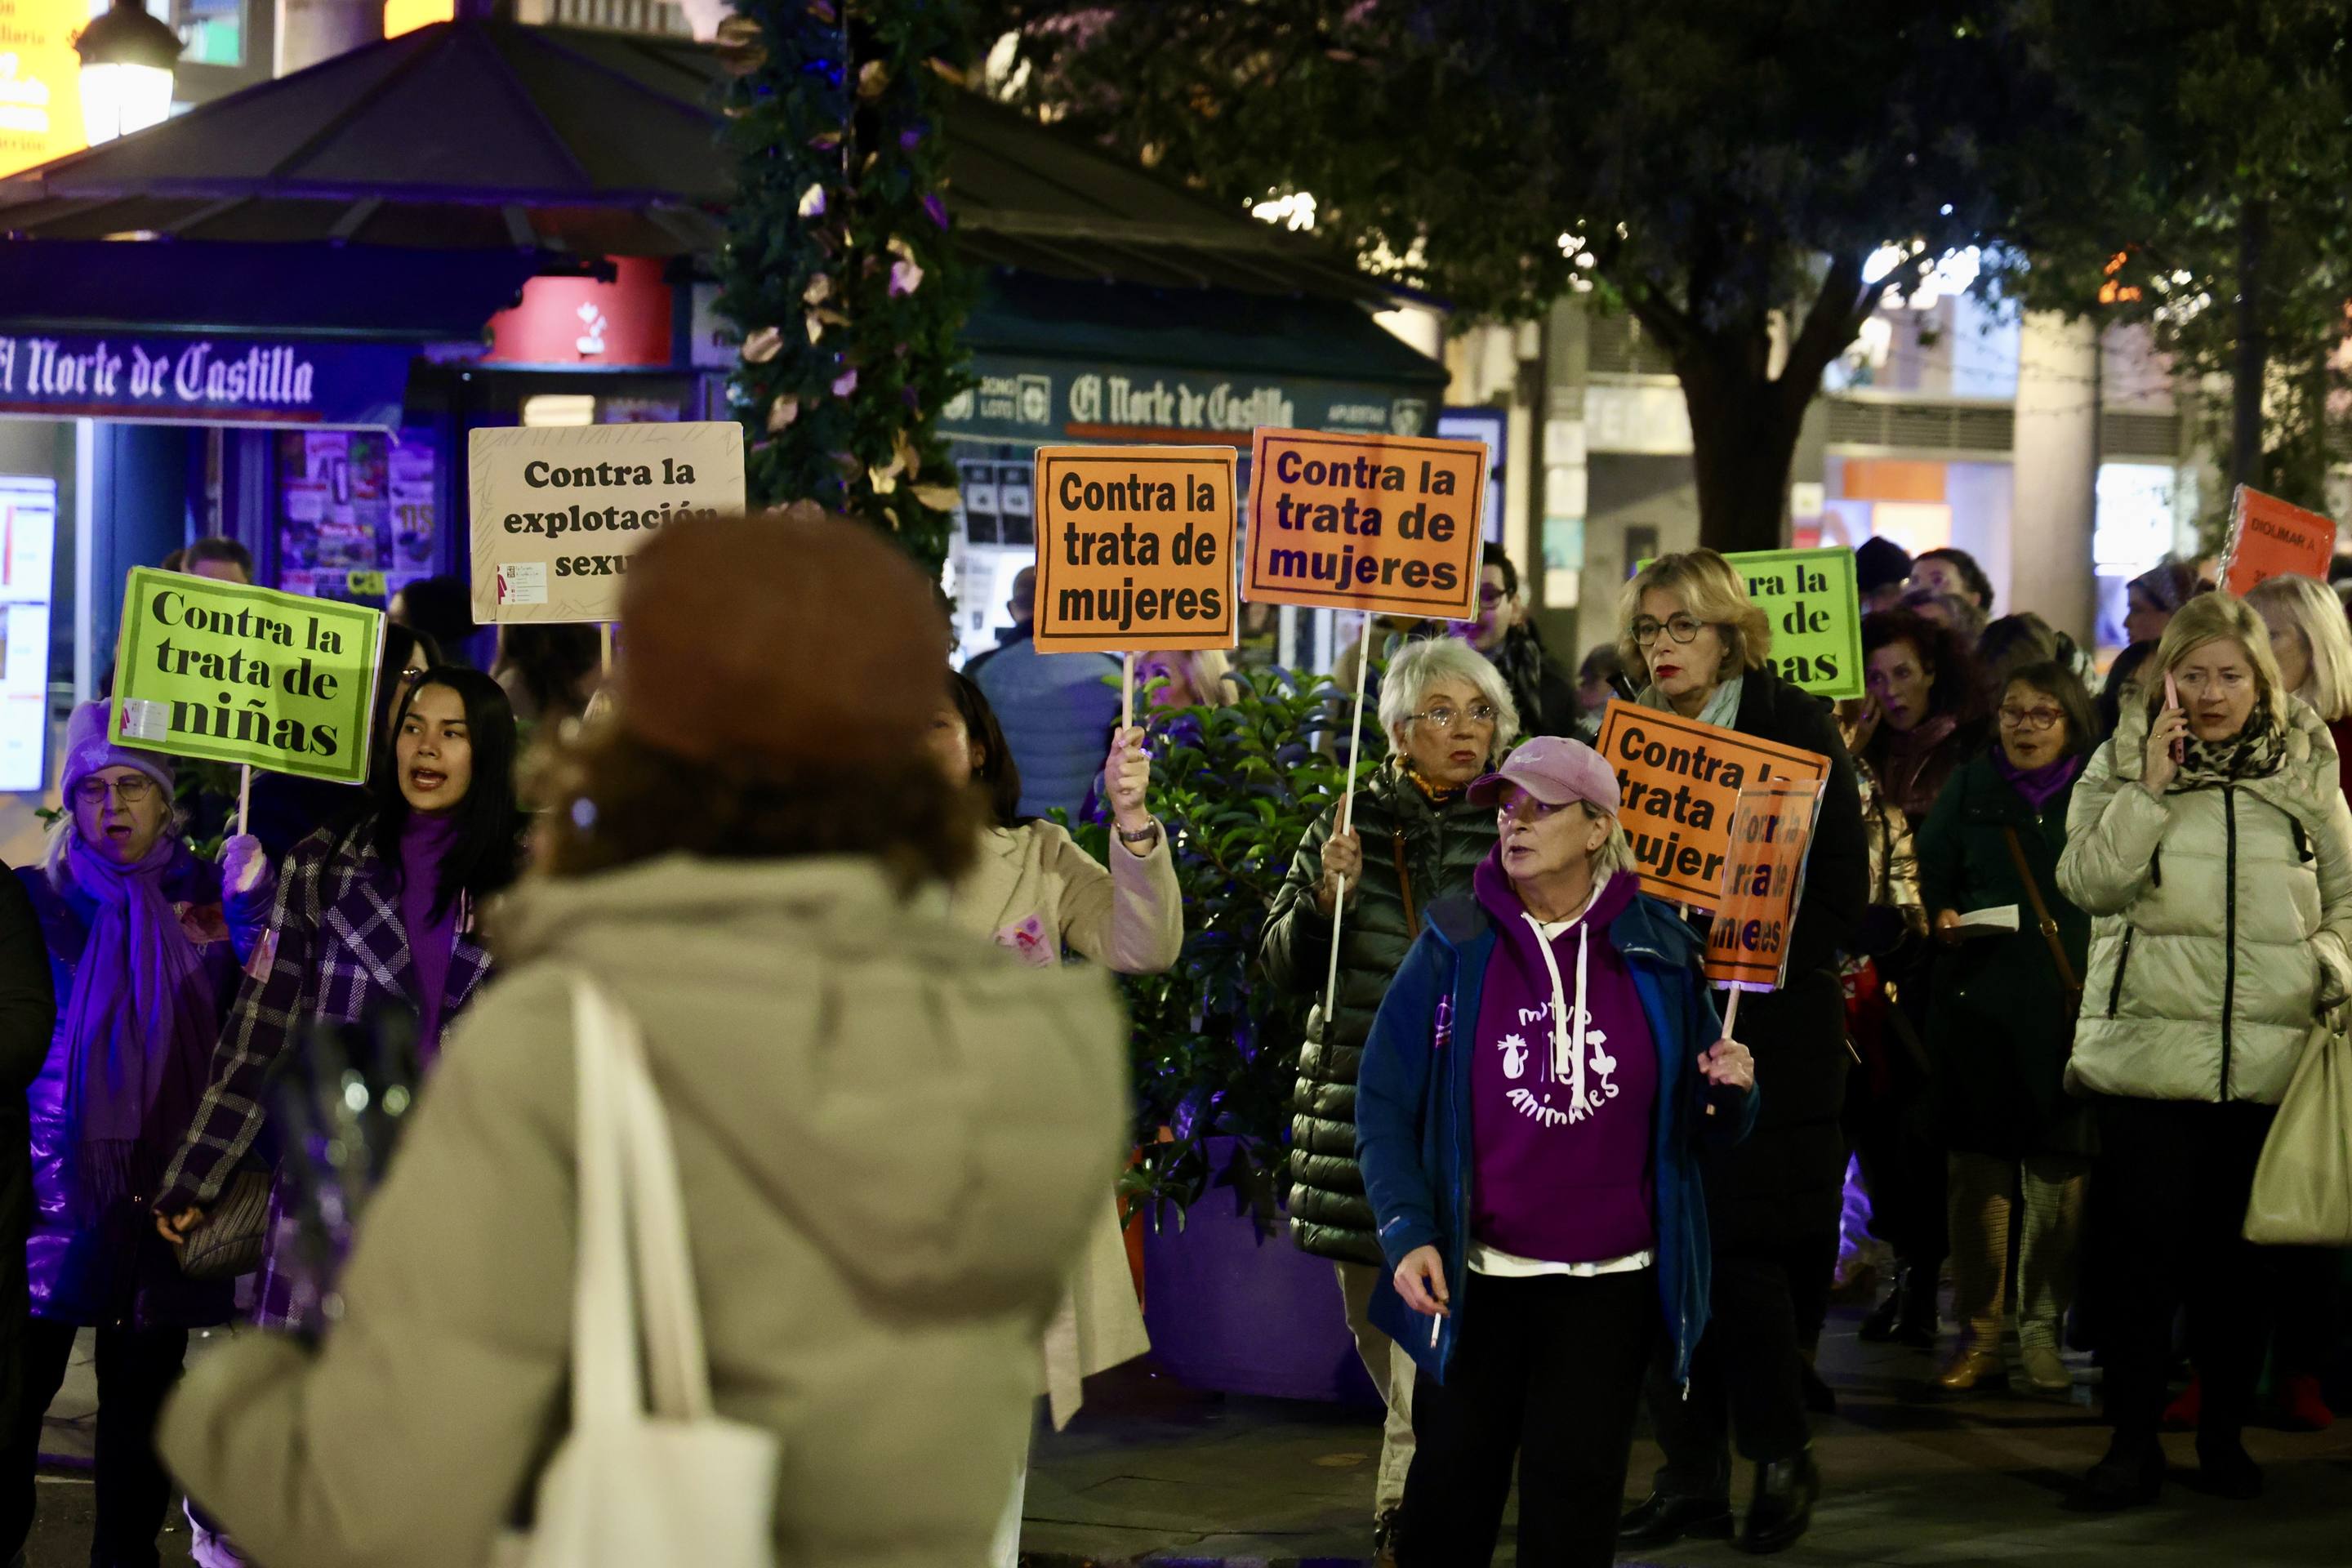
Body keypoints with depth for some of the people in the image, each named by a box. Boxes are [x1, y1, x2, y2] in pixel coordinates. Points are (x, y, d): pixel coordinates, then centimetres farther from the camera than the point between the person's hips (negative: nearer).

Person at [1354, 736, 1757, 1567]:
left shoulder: (1658, 950, 1)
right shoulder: (1455, 946, -2)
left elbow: (1702, 1123, 8)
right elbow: (1385, 1107, -3)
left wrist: (1731, 1092, -14)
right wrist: (1407, 1233, -15)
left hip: (1610, 1283, 1)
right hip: (1475, 1279, 0)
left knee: (1574, 1498, 3)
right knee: (1451, 1489, 4)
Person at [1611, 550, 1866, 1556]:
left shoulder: (1796, 729, -3)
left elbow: (1841, 895, -6)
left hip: (1766, 1030, -5)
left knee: (1742, 1251, -7)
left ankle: (1781, 1455, 11)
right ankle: (1692, 1477, 11)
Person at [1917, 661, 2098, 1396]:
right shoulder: (1970, 788, 12)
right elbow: (1929, 880, 13)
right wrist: (1942, 919, -9)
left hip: (2074, 1005, -1)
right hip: (1981, 1000, 1)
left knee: (2060, 1172, -2)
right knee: (1978, 1168, -1)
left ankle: (2042, 1332, 9)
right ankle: (1979, 1334, 6)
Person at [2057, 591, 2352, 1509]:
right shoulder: (2123, 763, 6)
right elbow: (2087, 881, -5)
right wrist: (2150, 787, -11)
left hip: (2271, 1051, 2)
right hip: (2149, 1046, -1)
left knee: (2236, 1253, 6)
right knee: (2141, 1245, -4)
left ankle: (2224, 1431, 19)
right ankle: (2133, 1440, 4)